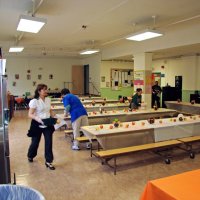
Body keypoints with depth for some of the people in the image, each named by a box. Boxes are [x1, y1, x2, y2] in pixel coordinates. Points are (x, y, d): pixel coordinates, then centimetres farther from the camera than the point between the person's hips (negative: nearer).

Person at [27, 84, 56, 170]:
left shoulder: (48, 99, 3)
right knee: (35, 142, 14)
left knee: (49, 143, -4)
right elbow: (30, 114, -15)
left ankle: (48, 161, 7)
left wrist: (54, 117, -5)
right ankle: (30, 156, 45)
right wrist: (37, 118, -33)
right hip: (37, 125, -4)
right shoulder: (34, 101, -14)